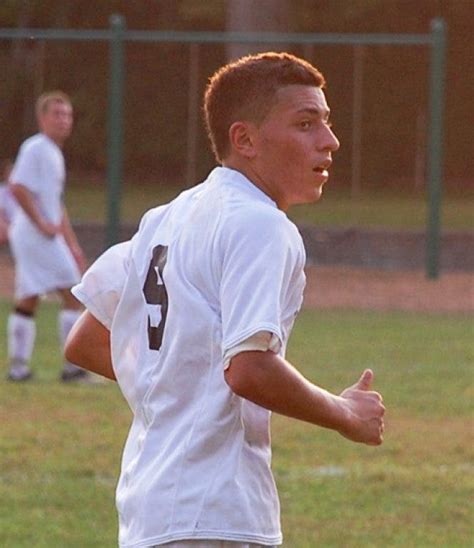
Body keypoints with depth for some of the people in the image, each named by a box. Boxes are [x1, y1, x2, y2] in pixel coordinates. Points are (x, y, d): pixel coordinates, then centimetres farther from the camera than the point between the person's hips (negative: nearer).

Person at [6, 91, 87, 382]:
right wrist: (42, 223, -19)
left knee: (28, 300, 8)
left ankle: (18, 365, 8)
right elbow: (18, 187, -22)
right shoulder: (35, 149, -10)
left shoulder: (54, 154, 20)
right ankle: (75, 364, -8)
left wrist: (72, 245, 25)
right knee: (73, 294, -7)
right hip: (38, 235, -10)